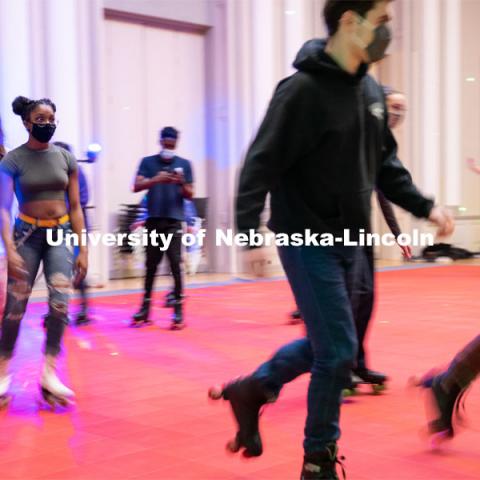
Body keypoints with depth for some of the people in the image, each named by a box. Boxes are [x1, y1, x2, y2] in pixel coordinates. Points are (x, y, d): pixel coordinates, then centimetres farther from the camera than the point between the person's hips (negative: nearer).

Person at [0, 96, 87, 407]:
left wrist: (83, 249, 2)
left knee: (60, 303, -12)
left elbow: (75, 207, 5)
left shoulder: (66, 158, 3)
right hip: (27, 234, -2)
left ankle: (49, 373, -5)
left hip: (60, 234, 2)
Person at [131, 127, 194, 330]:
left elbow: (190, 194, 7)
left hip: (174, 220, -1)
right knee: (151, 264, 7)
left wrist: (182, 184, -14)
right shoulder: (148, 162, 8)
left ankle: (178, 310, -4)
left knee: (175, 264, -6)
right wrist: (156, 180, -20)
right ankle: (145, 307, 15)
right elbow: (137, 186, -3)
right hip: (153, 219, 1)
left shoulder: (184, 164, 8)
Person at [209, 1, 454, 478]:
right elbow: (261, 165, -19)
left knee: (326, 343, 16)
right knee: (338, 350, -3)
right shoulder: (303, 91, -17)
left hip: (348, 243, 8)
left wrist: (424, 207, 7)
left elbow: (385, 165, 15)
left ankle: (252, 389, 35)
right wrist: (249, 234, -28)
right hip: (308, 242, -8)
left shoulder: (372, 91, 6)